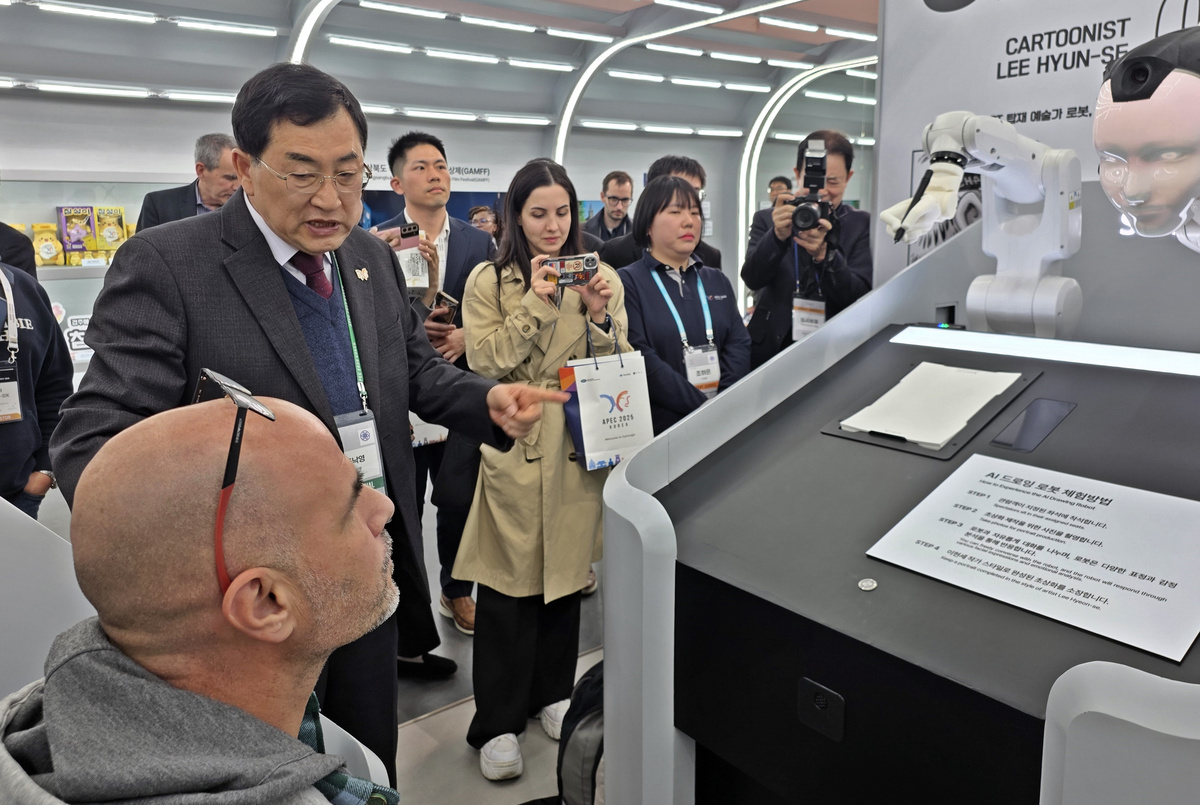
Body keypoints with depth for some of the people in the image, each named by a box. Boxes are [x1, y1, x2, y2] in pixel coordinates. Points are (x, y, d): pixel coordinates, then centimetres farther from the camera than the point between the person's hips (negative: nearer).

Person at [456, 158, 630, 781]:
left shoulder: (600, 278, 7)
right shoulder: (488, 281, -1)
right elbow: (484, 366, -11)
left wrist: (600, 316, -14)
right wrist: (535, 303, -16)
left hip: (580, 448, 3)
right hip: (515, 449, -3)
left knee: (566, 572, 14)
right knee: (509, 583, 1)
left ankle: (552, 693, 34)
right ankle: (497, 723, 17)